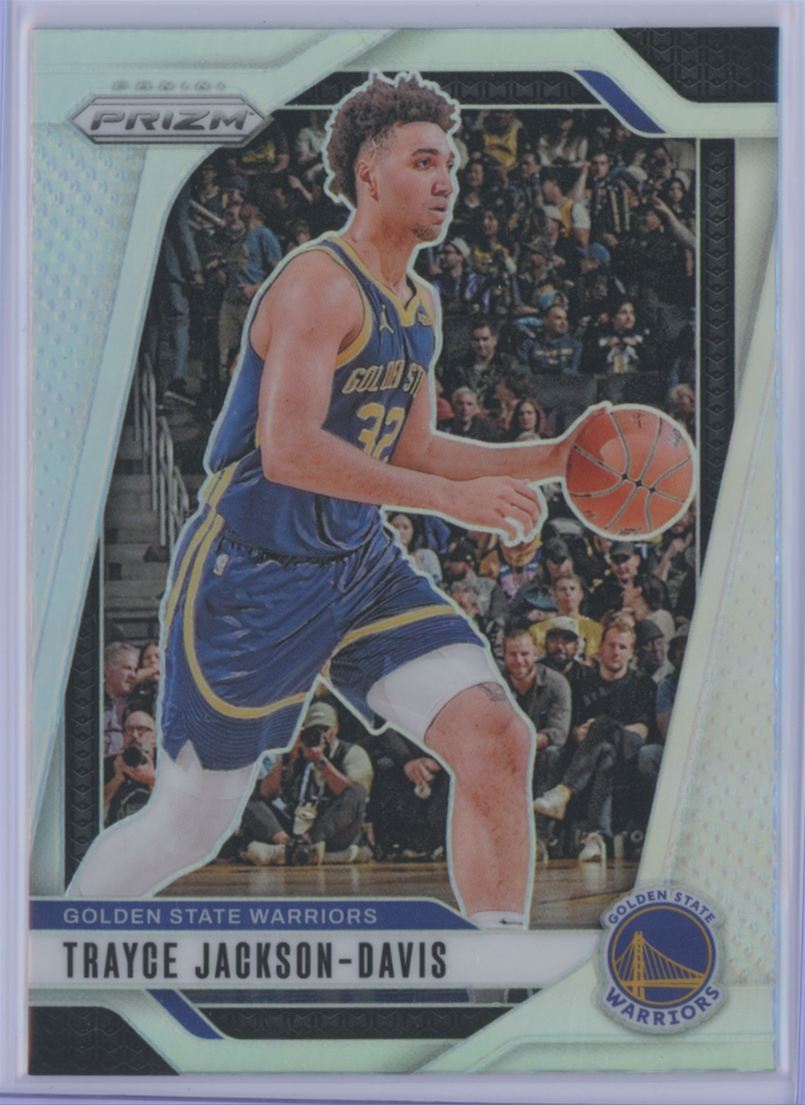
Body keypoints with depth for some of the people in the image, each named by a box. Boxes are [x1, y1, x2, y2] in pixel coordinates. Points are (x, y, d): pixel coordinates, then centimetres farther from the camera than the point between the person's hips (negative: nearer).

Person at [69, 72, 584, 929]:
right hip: (250, 577, -7)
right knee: (187, 830, 6)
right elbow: (288, 451, -28)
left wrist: (551, 458, 8)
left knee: (496, 741, -13)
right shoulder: (321, 282, -18)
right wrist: (452, 498, -29)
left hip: (360, 569, 7)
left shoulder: (419, 305, 11)